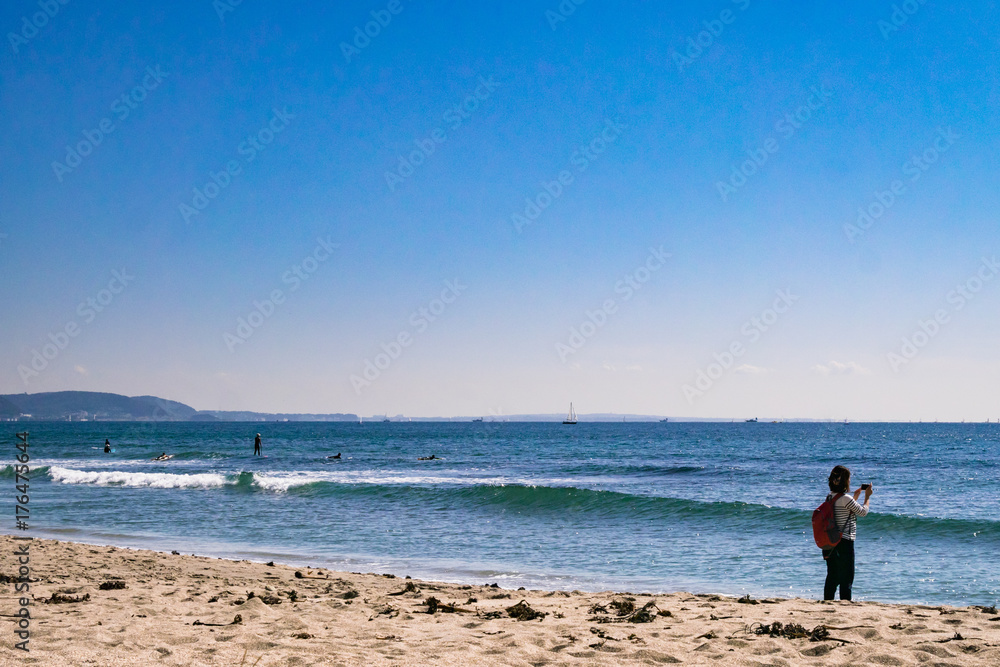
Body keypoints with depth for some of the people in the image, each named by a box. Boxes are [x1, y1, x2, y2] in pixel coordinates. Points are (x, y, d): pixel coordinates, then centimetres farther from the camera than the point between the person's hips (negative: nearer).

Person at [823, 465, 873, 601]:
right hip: (844, 543, -8)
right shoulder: (846, 498, -18)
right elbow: (863, 512, -5)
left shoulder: (830, 497, 6)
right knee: (846, 579, 1)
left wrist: (855, 496, 27)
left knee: (832, 577, 14)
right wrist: (867, 496, 9)